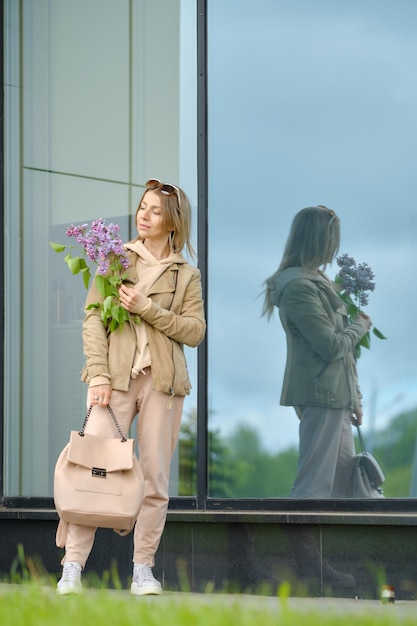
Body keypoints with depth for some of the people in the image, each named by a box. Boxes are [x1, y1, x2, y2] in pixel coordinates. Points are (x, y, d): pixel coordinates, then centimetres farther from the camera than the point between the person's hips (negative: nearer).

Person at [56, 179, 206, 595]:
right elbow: (93, 318, 2)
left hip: (163, 381, 2)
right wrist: (98, 374, -9)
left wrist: (148, 308, -9)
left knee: (155, 478, 1)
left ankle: (143, 570, 9)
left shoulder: (187, 275, 12)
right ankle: (72, 568, -9)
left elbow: (195, 331, 2)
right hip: (116, 376, -1)